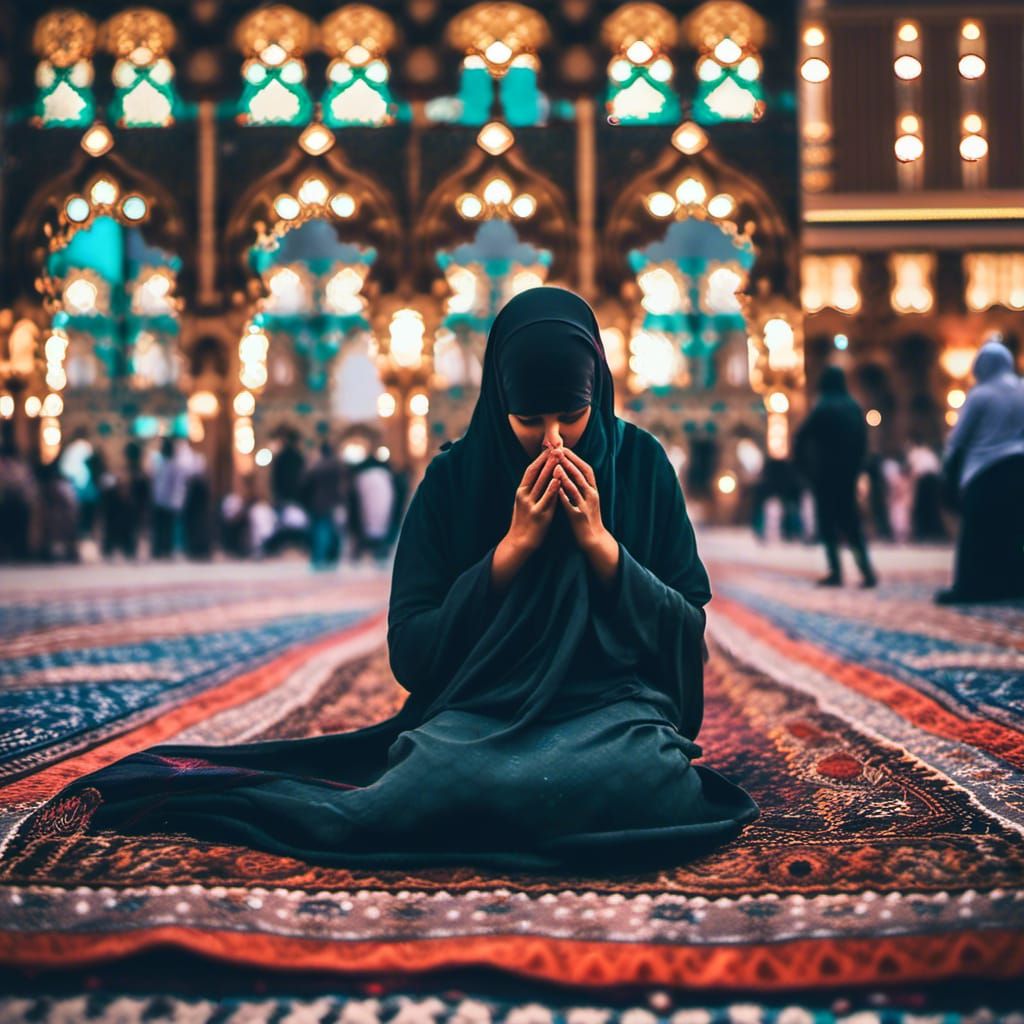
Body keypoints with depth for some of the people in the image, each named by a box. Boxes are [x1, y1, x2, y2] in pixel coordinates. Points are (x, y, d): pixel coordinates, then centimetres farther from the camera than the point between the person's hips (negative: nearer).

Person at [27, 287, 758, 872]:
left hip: (612, 710, 2)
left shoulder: (640, 465, 3)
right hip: (480, 711, -1)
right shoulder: (454, 480, 1)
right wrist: (514, 545, -12)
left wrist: (599, 541, -12)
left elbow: (688, 630, 2)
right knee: (457, 774, -40)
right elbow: (410, 651, -3)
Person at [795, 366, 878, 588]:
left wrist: (803, 465, -1)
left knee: (827, 522, 1)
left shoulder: (823, 409, -10)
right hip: (849, 474, 5)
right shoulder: (855, 408, 6)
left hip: (825, 474, -5)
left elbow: (801, 438, -13)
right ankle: (866, 570, 1)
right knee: (850, 521, 11)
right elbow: (863, 441, 9)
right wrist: (856, 467, 13)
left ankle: (836, 572, -4)